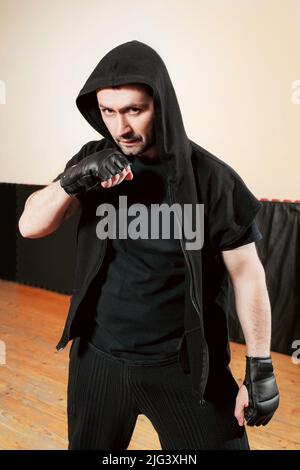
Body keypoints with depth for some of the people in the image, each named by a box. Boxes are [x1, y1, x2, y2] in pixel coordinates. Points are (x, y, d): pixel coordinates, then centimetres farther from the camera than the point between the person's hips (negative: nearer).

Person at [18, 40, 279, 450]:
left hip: (184, 365, -3)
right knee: (89, 445, 22)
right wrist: (73, 181, -23)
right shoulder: (94, 161, -3)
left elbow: (247, 275, -8)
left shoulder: (211, 177, -14)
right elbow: (30, 226, -3)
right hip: (98, 356, 4)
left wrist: (260, 368, -5)